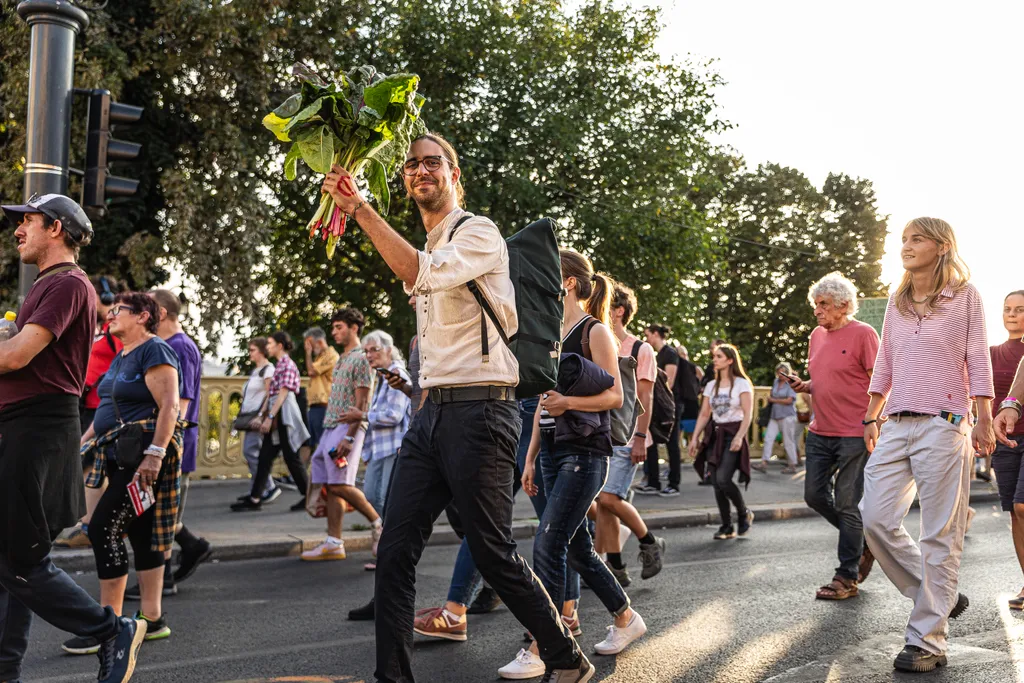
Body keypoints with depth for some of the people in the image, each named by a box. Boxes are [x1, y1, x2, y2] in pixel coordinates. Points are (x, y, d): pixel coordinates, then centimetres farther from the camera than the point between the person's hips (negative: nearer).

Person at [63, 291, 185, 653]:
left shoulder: (155, 351, -10)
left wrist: (154, 454, -25)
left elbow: (169, 407, -19)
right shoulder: (121, 357, 19)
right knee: (142, 533, 10)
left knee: (103, 528, -12)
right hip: (122, 456, 9)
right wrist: (83, 441, 20)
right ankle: (152, 618, 15)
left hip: (143, 456, -9)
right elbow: (109, 409, 27)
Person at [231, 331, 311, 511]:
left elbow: (283, 393, -16)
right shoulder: (279, 365, 16)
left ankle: (308, 496, 4)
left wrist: (270, 417, -19)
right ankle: (255, 499, 7)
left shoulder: (288, 364, -10)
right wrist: (265, 416, 14)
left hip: (283, 413, -9)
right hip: (275, 414, 9)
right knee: (265, 457, 6)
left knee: (291, 456, -4)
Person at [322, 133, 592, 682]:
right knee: (395, 550, 2)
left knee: (492, 552, -3)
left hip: (478, 411, -8)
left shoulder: (478, 233, -5)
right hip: (432, 411, 8)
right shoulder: (426, 250, 21)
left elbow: (421, 273, -25)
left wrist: (360, 209, -24)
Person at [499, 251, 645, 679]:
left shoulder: (595, 331, -6)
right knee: (577, 548, 12)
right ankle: (626, 619, 30)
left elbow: (615, 396, -12)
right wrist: (530, 458, 15)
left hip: (586, 453, -8)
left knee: (547, 544, -13)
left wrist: (568, 402, -27)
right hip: (555, 451, 8)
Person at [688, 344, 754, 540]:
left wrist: (739, 437, -20)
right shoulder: (711, 386, 13)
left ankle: (744, 513, 6)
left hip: (733, 434, -6)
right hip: (714, 435, 6)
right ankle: (727, 527, 8)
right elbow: (704, 414, 13)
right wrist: (695, 438, 6)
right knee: (716, 483, 0)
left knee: (723, 479, -18)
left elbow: (747, 414, -9)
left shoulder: (741, 384, -3)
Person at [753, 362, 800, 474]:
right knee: (768, 438, -1)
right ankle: (764, 463, -1)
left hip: (787, 416, -7)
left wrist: (773, 400, -6)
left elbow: (789, 400, -14)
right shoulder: (775, 382, 12)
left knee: (788, 441, -1)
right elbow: (771, 395, 26)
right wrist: (769, 399, 4)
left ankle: (792, 466, 8)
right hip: (775, 416, 7)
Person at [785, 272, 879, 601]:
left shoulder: (863, 334, -9)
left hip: (854, 434, -7)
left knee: (847, 504, -2)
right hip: (820, 432, 7)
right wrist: (801, 386, 2)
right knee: (815, 495, 8)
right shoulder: (816, 336, 12)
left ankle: (847, 578, 8)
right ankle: (863, 542, 29)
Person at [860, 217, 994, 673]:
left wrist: (984, 421, -8)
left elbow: (978, 362, -1)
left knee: (939, 534, -2)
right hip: (896, 426, 5)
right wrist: (871, 418, 17)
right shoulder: (896, 302, 15)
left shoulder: (965, 296, 2)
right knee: (875, 519, -2)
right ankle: (940, 597, 18)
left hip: (944, 426, -5)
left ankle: (926, 641, 4)